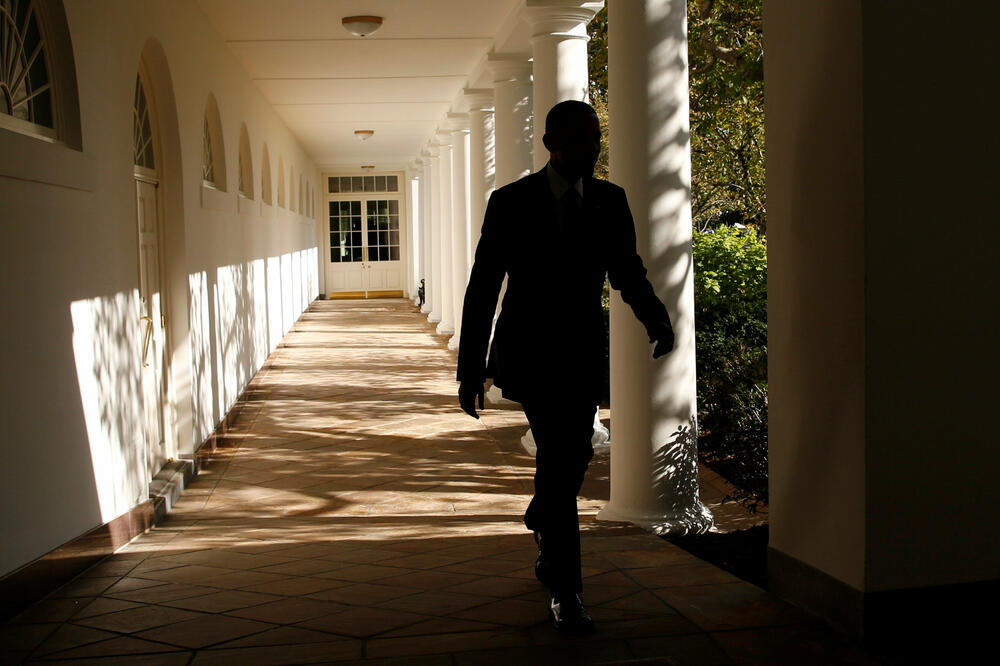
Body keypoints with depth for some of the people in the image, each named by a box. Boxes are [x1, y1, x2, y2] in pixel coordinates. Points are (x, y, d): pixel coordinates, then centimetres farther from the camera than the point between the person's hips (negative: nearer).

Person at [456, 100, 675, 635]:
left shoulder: (610, 201, 3)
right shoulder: (510, 202, -6)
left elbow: (628, 273, 7)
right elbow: (482, 288, -4)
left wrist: (656, 318, -16)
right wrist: (469, 369, -6)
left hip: (584, 351, 4)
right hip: (531, 350, -4)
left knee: (573, 457, 13)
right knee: (559, 455, -16)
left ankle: (541, 523, 47)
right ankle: (564, 589, -6)